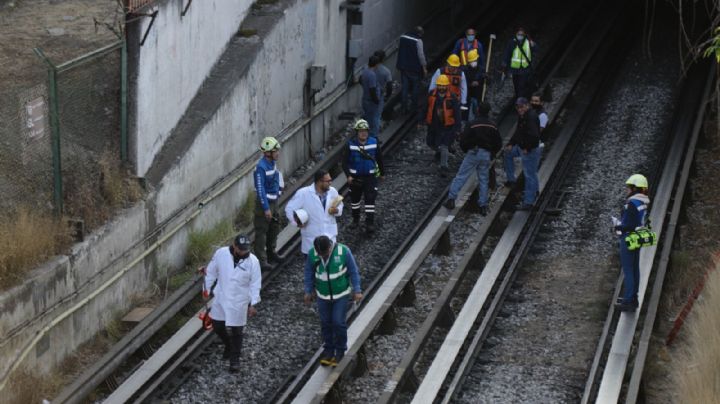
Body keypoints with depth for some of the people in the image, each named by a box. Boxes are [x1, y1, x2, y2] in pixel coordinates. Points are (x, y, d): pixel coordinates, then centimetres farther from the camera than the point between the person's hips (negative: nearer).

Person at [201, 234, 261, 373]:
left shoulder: (253, 261, -17)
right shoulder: (221, 253, -12)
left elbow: (255, 284, -11)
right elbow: (212, 272, 1)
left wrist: (253, 304, -12)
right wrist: (206, 289, 5)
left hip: (239, 302, -3)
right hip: (221, 298, 3)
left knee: (235, 331, 2)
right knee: (217, 326, 15)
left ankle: (235, 358, 21)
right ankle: (229, 346, 44)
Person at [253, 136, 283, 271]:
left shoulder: (272, 163, 1)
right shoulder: (261, 167, -25)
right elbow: (260, 189, -24)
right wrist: (266, 208, -23)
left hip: (273, 201, 9)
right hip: (264, 202, -9)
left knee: (274, 228, 22)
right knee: (261, 232, -1)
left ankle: (271, 252, 39)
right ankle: (261, 259, 5)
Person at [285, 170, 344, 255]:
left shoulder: (332, 191, -4)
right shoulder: (303, 193, -16)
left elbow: (339, 205, 12)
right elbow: (289, 208, -8)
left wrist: (337, 210, -12)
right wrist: (297, 222, -18)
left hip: (329, 234, 3)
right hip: (312, 236, -3)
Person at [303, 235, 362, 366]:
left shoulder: (343, 251, -22)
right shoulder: (312, 253, -16)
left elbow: (353, 271, -11)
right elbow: (309, 273, -1)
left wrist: (357, 291, -10)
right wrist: (308, 291, 1)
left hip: (341, 294, -2)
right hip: (323, 295, 2)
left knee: (338, 322, -2)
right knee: (326, 323, 10)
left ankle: (340, 351, 17)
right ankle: (328, 350, 26)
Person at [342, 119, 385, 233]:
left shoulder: (374, 142, -7)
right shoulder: (351, 144, -11)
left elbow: (379, 158, 6)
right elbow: (345, 161, -9)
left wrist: (382, 172, 15)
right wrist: (348, 175, -21)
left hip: (370, 176, -1)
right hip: (355, 177, 1)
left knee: (370, 199, -9)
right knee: (355, 199, 16)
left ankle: (370, 223, -4)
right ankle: (355, 219, 37)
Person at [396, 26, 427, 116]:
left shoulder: (403, 37, 4)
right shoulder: (418, 41, -17)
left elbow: (399, 49, 13)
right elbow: (421, 55, -16)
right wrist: (424, 67, -7)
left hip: (403, 67, 5)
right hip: (414, 68, -5)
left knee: (405, 87, 11)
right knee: (415, 88, 12)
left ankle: (404, 108, 10)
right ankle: (413, 107, 17)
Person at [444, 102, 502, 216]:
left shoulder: (473, 124, -13)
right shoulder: (493, 126, 2)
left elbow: (463, 140, -12)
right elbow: (499, 144, 7)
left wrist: (466, 150, 8)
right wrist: (491, 155, 19)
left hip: (473, 152, -4)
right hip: (486, 155, 4)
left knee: (460, 176, 0)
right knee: (483, 180, 11)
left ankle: (451, 199, -8)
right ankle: (483, 206, 10)